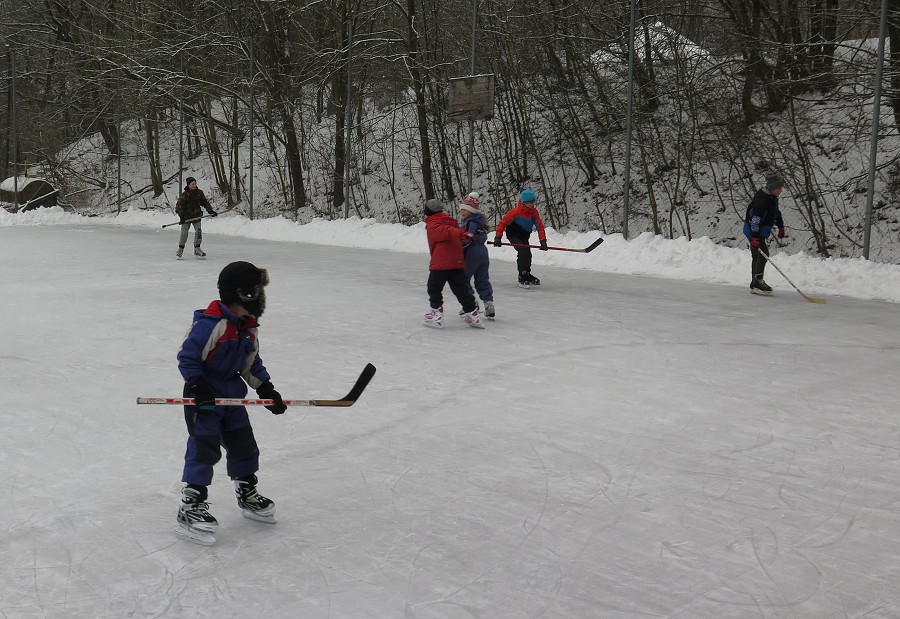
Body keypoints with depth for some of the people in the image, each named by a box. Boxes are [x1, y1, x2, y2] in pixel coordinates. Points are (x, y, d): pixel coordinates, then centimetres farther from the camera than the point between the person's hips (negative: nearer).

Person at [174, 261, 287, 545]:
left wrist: (266, 388, 9)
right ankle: (190, 508, -3)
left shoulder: (248, 328, 5)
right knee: (204, 448, -10)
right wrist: (198, 387, -25)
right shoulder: (210, 324, -23)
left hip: (231, 396, 9)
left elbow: (251, 364, 16)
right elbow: (187, 357, -20)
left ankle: (247, 494, 34)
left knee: (243, 445, 15)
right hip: (204, 398, -8)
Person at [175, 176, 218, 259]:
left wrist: (210, 210, 3)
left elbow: (205, 202, 12)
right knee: (184, 232, -2)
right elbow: (179, 205, -14)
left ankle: (197, 248, 6)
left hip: (196, 216, 3)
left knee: (198, 231, -5)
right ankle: (180, 249, 12)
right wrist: (181, 216, -24)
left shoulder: (199, 193, 3)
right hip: (186, 217, -3)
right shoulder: (184, 195, -11)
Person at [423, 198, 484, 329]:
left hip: (440, 264, -6)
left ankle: (436, 313, 8)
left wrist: (462, 234, -33)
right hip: (458, 263, 6)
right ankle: (472, 313, 6)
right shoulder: (450, 221, 19)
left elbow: (445, 231, -20)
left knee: (434, 288, 8)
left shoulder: (432, 225, -4)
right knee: (461, 289, 8)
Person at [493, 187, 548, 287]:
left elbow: (540, 226, -5)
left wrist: (543, 241, -15)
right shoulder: (516, 211, -24)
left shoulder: (534, 212, -8)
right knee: (523, 251, -22)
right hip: (513, 233, -6)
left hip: (524, 235, 6)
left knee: (527, 254, 10)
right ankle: (522, 277, -14)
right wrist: (498, 237, -24)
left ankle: (527, 275, 32)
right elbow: (503, 223, -19)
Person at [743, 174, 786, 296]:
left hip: (760, 232, 10)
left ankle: (755, 283, 21)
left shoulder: (773, 197, 9)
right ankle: (757, 282, -13)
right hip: (754, 232, -10)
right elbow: (755, 218, -30)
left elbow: (776, 212, 27)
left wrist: (780, 226, 32)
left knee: (757, 256, 14)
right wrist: (755, 237, -35)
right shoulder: (762, 199, -24)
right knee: (763, 254, -16)